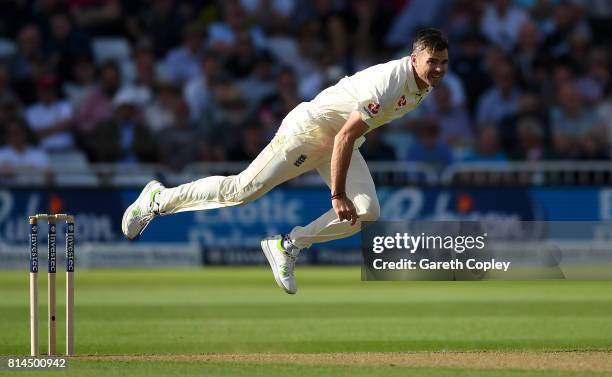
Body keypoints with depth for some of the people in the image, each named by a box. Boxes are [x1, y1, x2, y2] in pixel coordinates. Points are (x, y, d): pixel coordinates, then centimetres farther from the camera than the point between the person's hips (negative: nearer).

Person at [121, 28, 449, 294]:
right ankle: (160, 199, 10)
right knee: (241, 190, -8)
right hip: (309, 129, -9)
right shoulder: (389, 85, -32)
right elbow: (344, 138, -31)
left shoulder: (425, 81, -2)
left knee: (366, 212, -9)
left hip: (342, 140, 9)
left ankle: (288, 246, 1)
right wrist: (338, 196, -28)